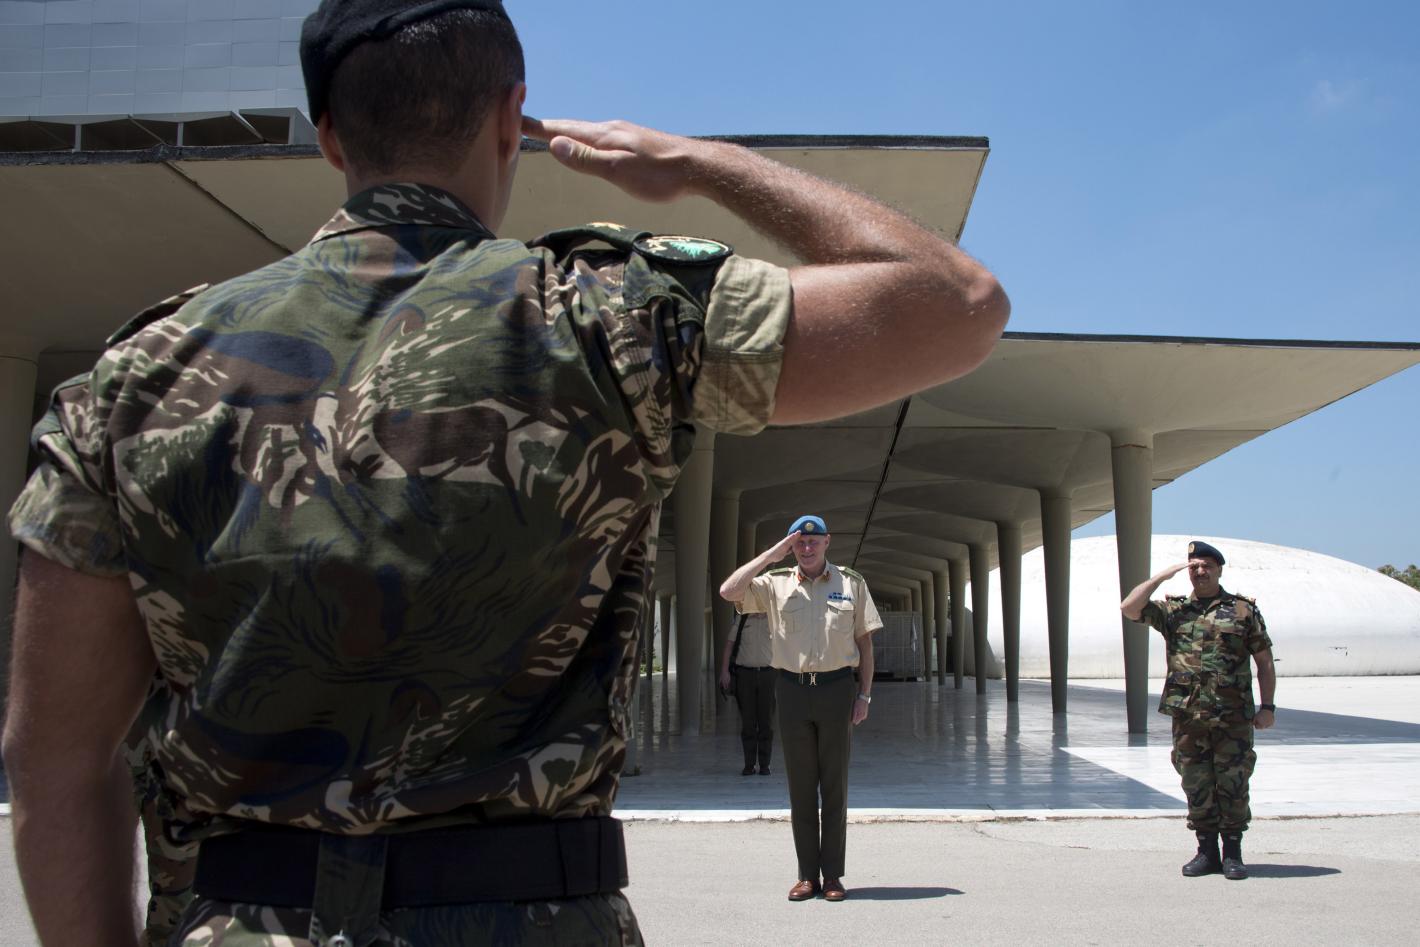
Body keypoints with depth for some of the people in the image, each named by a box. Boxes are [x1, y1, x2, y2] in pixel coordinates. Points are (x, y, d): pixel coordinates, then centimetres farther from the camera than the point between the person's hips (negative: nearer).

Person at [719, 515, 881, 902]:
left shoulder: (851, 583, 5)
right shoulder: (775, 584, 5)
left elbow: (864, 641, 8)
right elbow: (728, 591, -11)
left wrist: (864, 695, 1)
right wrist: (772, 555, -7)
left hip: (837, 687, -1)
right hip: (793, 690, 1)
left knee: (834, 785, 4)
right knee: (800, 786, 5)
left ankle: (833, 875, 10)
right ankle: (807, 874, 12)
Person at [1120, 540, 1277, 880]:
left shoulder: (1244, 609, 5)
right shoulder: (1173, 610, 10)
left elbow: (1264, 661, 6)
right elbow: (1129, 608, -3)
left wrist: (1267, 706, -1)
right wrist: (1162, 577, -2)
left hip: (1233, 718, -2)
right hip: (1187, 716, 2)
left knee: (1233, 786, 1)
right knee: (1197, 787, 7)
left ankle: (1232, 853, 12)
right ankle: (1207, 852, 17)